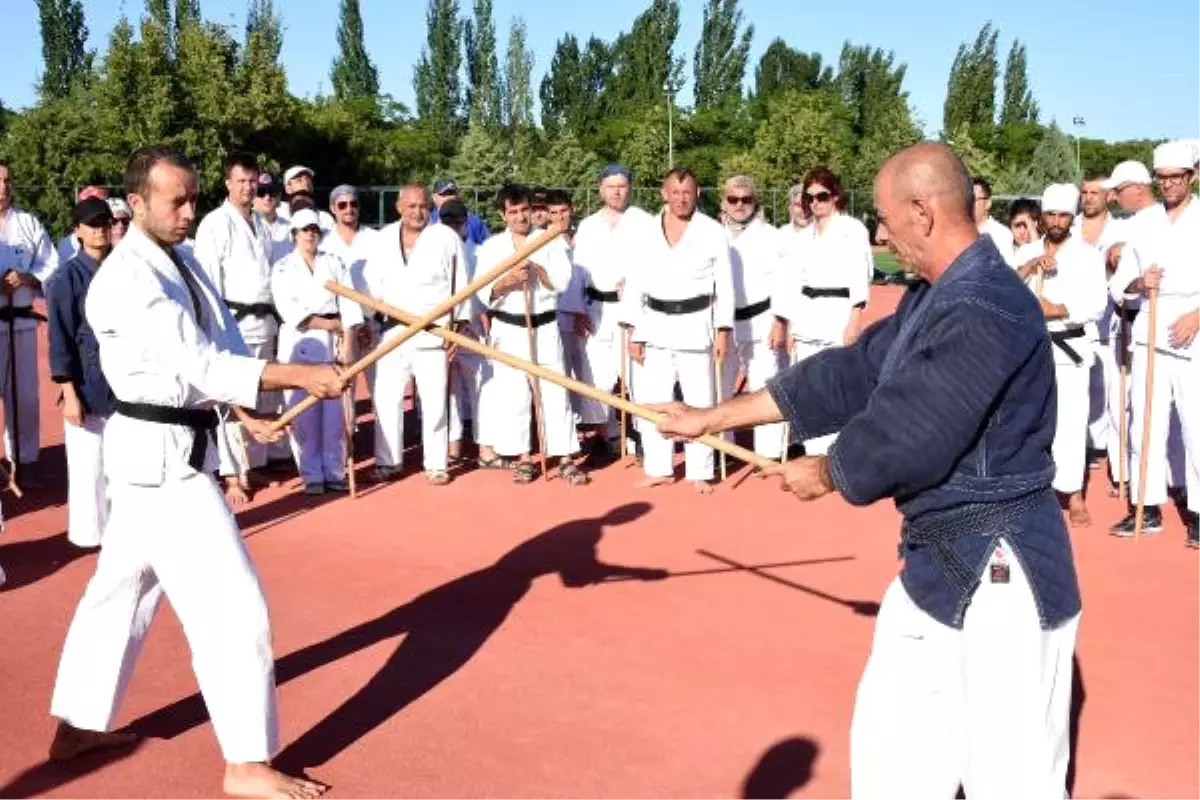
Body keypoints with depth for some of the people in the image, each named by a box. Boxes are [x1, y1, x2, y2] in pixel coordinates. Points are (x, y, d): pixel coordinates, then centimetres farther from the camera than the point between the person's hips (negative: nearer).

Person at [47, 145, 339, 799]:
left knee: (120, 588, 20)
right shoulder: (126, 279, -20)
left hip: (173, 445, 10)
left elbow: (219, 342, 7)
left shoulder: (182, 261, 10)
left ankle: (78, 726, 37)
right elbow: (198, 362, -30)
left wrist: (242, 407, -10)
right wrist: (300, 375, -35)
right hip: (159, 454, -10)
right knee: (233, 604, -7)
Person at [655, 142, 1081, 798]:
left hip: (1001, 576, -10)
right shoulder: (934, 297, 8)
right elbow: (849, 376, 11)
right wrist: (712, 418, 13)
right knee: (888, 747, 20)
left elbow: (903, 437, -26)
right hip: (937, 560, 10)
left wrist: (826, 474, -4)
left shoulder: (985, 309, -25)